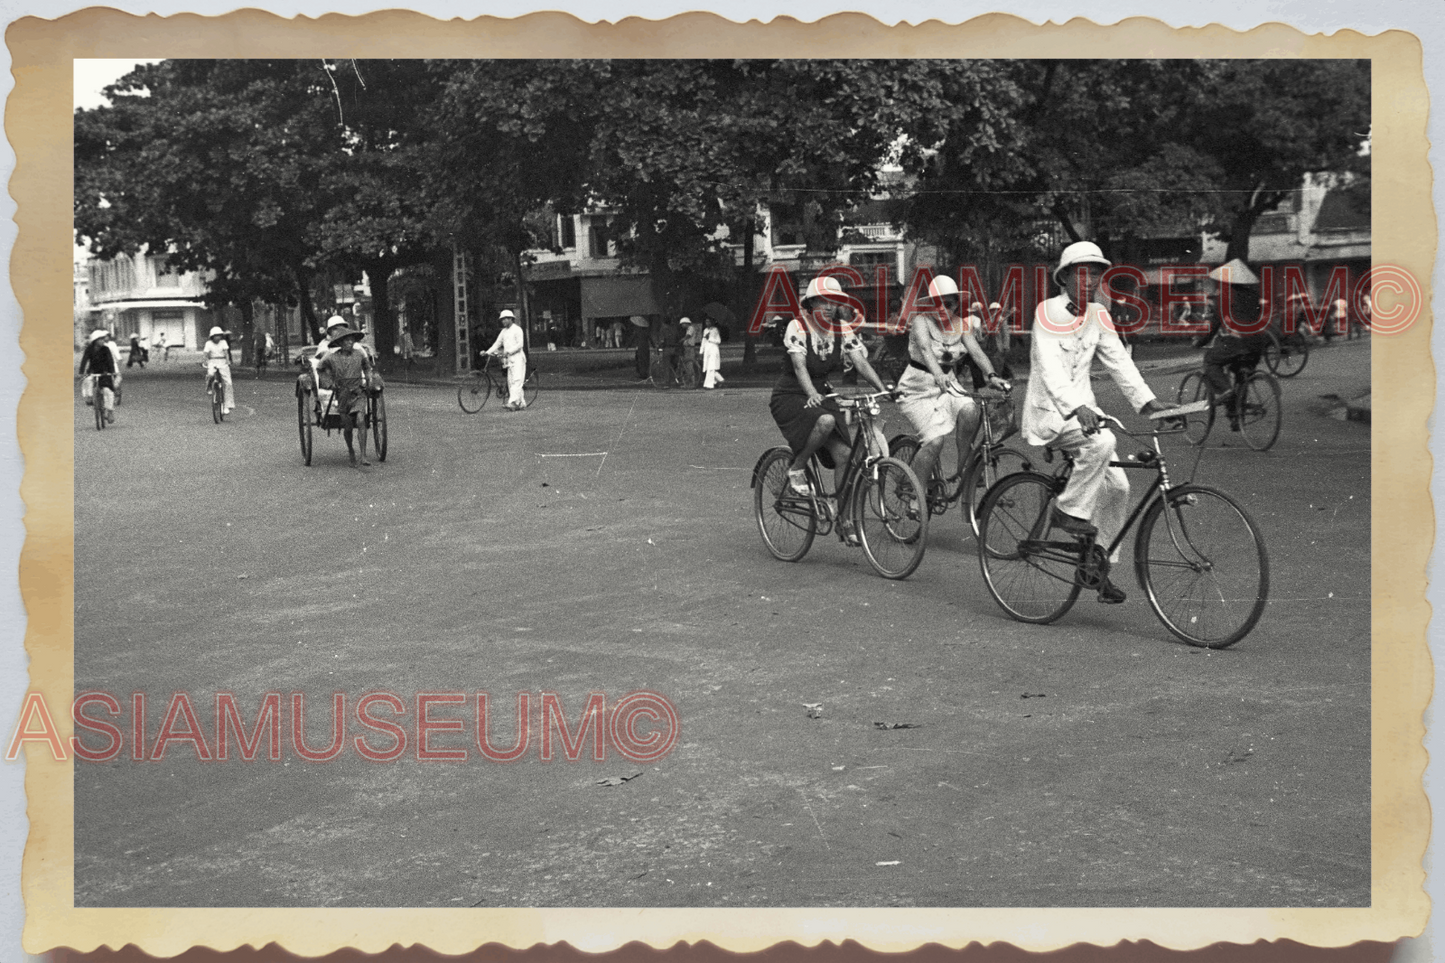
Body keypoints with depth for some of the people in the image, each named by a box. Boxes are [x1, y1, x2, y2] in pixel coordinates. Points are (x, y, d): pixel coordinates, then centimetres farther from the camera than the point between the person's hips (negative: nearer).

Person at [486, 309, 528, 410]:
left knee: (516, 381, -16)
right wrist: (487, 352, 3)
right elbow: (497, 344, 15)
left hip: (517, 357, -8)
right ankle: (521, 403, 8)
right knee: (510, 382, 3)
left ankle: (512, 403, -27)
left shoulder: (517, 330, -4)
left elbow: (519, 344, -13)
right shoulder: (504, 331, 17)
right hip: (509, 359, 8)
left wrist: (508, 351, -21)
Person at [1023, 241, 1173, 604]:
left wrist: (1148, 402, -9)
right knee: (1102, 442, -33)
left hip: (1083, 409, 7)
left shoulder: (1097, 316, 8)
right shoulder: (1049, 312, -12)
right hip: (1049, 413, -7)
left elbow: (1119, 362, 5)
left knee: (1116, 486, -1)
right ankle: (1068, 510, -15)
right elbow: (1050, 369, -25)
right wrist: (1077, 408, -40)